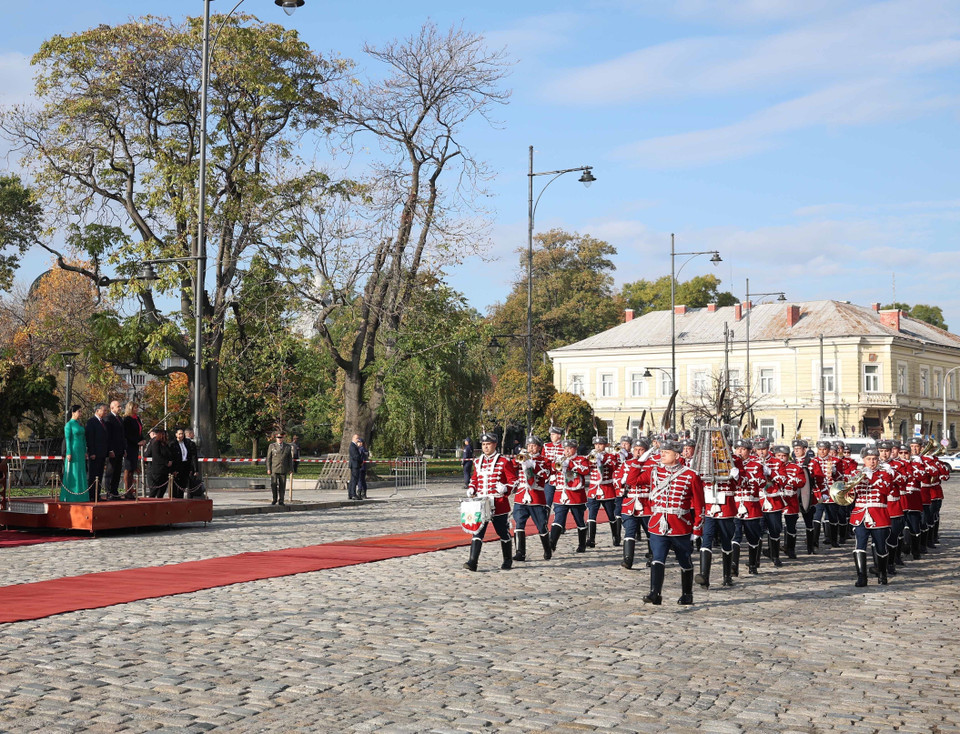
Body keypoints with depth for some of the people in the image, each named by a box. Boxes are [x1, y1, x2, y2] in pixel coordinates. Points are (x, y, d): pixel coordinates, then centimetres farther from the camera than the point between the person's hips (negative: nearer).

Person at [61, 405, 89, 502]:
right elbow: (67, 439, -11)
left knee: (81, 473, 7)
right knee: (72, 474, -4)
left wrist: (85, 452, 14)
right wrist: (68, 453, -15)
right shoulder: (69, 425, -7)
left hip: (80, 451, 8)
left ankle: (80, 495, 11)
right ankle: (69, 496, 0)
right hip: (73, 451, -8)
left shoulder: (79, 424, 14)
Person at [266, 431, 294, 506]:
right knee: (273, 484, -8)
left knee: (282, 486, 0)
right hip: (274, 469, -1)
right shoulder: (272, 446, 6)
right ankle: (274, 500, 7)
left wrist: (290, 469, 6)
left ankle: (280, 501, 7)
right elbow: (268, 458, 4)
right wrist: (268, 469, -3)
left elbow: (290, 459, 12)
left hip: (283, 470, 1)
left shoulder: (288, 447, 10)